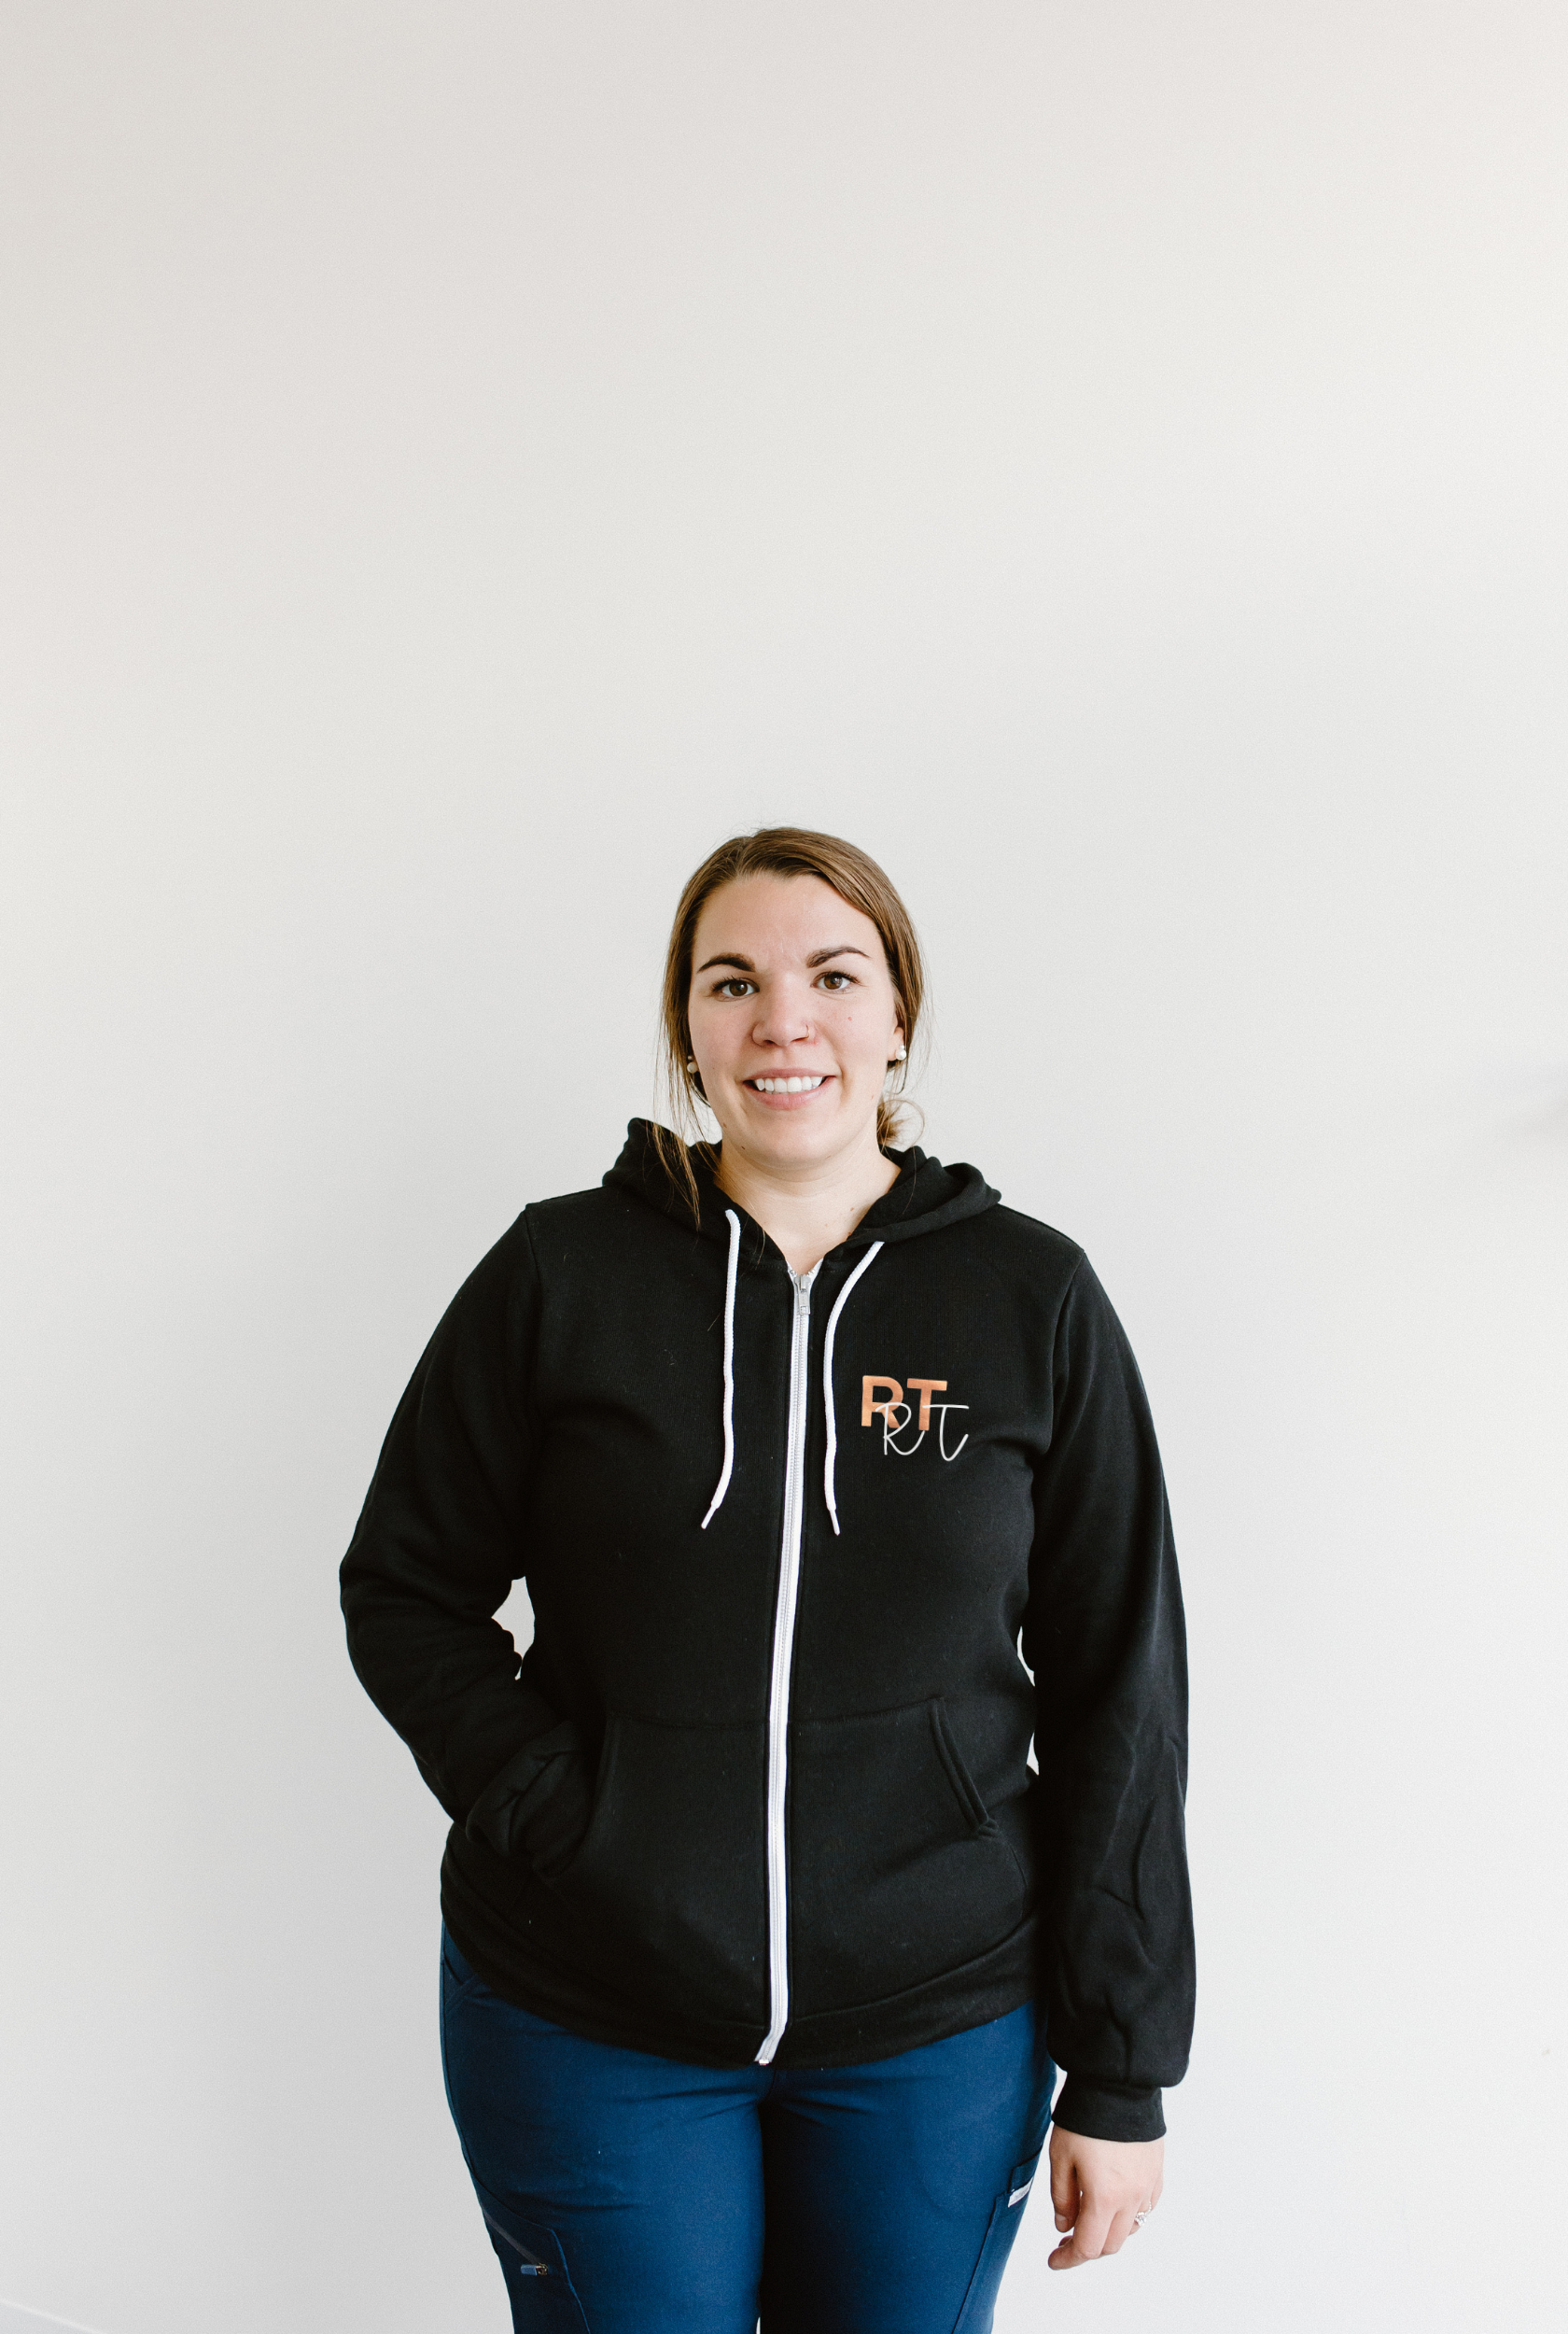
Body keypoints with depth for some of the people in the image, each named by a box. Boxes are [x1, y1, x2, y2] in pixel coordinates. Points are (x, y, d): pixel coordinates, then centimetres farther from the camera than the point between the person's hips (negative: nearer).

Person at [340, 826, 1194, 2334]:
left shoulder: (1035, 1300, -4)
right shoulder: (561, 1274, -5)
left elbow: (1117, 1690, -1)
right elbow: (406, 1591, 2)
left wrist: (1122, 2077, -1)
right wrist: (556, 1817, -12)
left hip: (937, 2035, 1)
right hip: (586, 2027, 0)